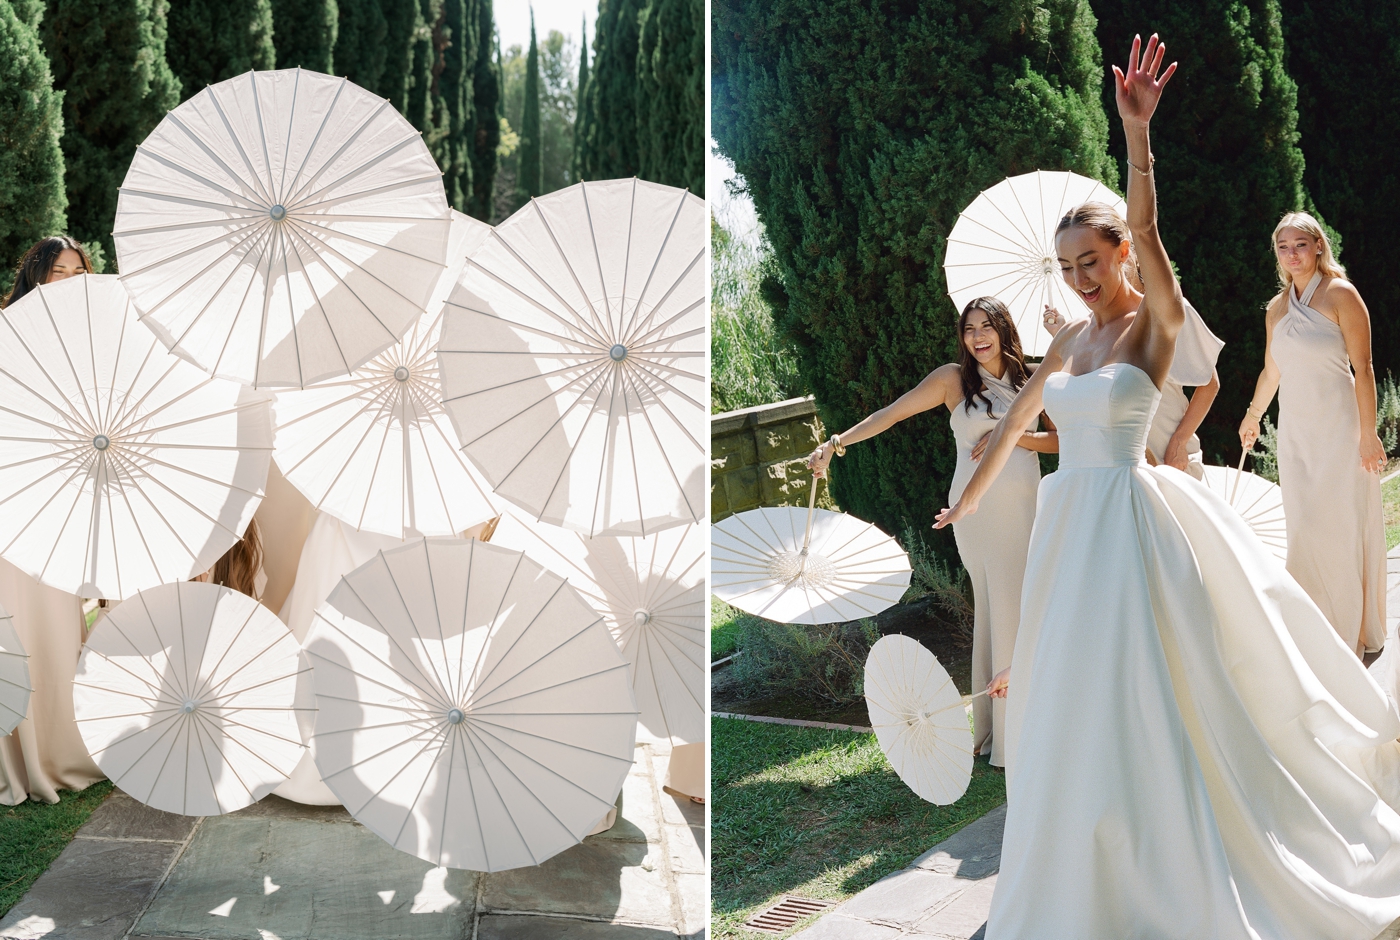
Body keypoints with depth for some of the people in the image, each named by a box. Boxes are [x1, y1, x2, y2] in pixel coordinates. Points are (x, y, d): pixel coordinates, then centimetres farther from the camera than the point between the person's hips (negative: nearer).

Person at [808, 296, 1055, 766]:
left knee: (1030, 609, 0)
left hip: (1027, 508, 3)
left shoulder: (1032, 379, 11)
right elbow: (891, 413, -4)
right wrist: (837, 442, -14)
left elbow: (1060, 440, 10)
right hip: (980, 510, -3)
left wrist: (1013, 436, -7)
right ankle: (1000, 729, -1)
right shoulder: (954, 378, 2)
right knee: (997, 608, -6)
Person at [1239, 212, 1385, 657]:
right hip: (1294, 428, 5)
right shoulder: (1277, 308, 10)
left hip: (1338, 425, -5)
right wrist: (1253, 416, 32)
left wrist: (1368, 433, -15)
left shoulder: (1340, 295, -7)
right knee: (1304, 528, 5)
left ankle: (1350, 632, 9)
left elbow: (1363, 369, -11)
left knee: (1339, 527, -4)